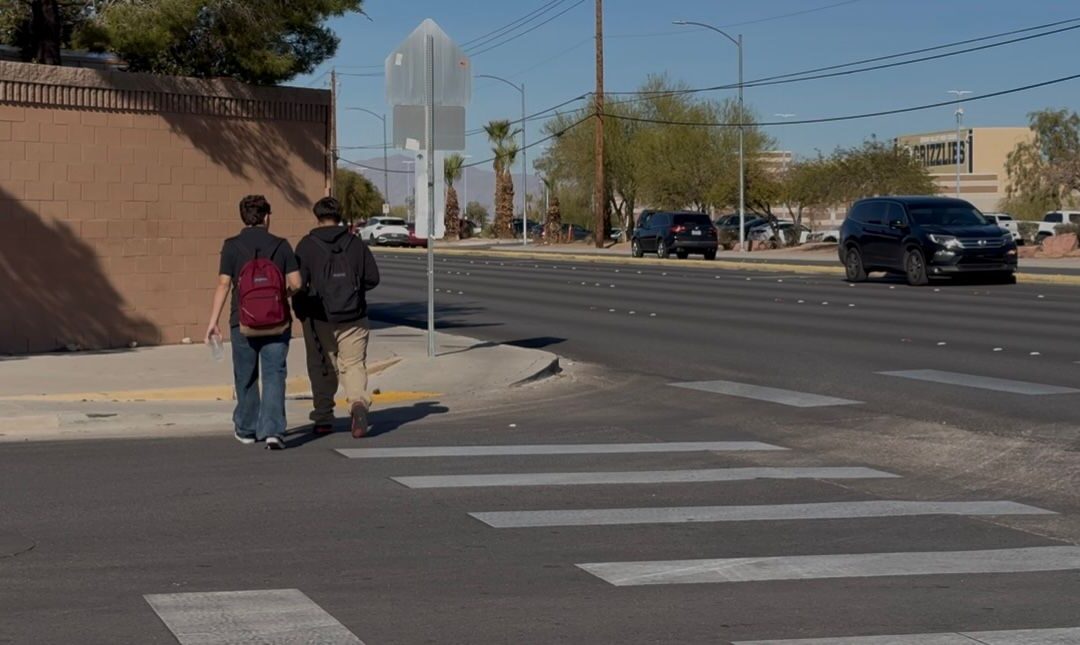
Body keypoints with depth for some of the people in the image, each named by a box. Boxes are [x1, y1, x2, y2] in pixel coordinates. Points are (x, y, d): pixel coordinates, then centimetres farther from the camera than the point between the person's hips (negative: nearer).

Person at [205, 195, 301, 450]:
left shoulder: (232, 246, -3)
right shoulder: (281, 245, 0)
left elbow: (223, 285, -7)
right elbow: (296, 283, -2)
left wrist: (213, 321, -4)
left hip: (243, 322, 0)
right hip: (277, 323, 0)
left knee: (246, 377, 15)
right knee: (274, 375, 1)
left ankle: (246, 429, 28)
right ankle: (273, 430, -13)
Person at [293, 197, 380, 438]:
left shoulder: (307, 245, -4)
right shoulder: (356, 243, 3)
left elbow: (298, 282, -9)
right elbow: (373, 277, 3)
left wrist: (299, 310, 6)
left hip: (319, 318, -1)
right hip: (353, 318, 1)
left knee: (322, 369, 12)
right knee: (354, 364, 4)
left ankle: (323, 418, 16)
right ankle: (359, 402, -23)